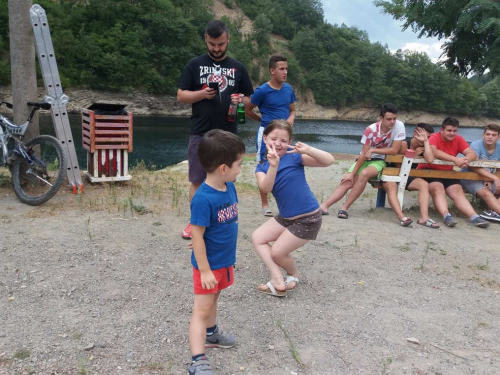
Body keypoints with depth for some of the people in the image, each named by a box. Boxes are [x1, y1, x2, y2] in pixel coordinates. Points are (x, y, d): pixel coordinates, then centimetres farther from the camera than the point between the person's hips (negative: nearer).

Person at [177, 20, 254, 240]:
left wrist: (241, 101, -10)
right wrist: (201, 94, -14)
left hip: (227, 135, 1)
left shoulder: (238, 68, 10)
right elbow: (180, 96, 3)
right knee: (197, 180, 3)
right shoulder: (195, 65, 6)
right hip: (200, 134, -1)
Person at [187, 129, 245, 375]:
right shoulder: (203, 199, -29)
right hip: (209, 265, -8)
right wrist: (205, 270, -19)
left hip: (225, 260, 8)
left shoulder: (229, 187, -4)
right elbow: (197, 237, -24)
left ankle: (211, 334, 48)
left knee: (213, 300, 27)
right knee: (201, 310, 1)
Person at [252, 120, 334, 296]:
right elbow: (265, 188, -23)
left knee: (277, 252, 1)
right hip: (285, 217, 6)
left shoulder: (293, 156, -14)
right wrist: (273, 166, -39)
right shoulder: (262, 167, -1)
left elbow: (329, 161, -22)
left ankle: (293, 275, 32)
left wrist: (308, 150, -38)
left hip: (307, 219, -6)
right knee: (257, 238, 5)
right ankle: (278, 281, 4)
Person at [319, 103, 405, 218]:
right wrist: (352, 173, -17)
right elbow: (363, 154, -14)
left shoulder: (399, 126, -18)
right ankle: (324, 206, -20)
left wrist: (373, 150, -17)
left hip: (380, 161, -2)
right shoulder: (371, 130, -18)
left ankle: (345, 208, -27)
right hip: (365, 159, 2)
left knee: (364, 174, -32)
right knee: (348, 182, -16)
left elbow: (394, 150, -17)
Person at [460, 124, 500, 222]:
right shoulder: (476, 145, -11)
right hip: (469, 178, -6)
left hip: (488, 180, 6)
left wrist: (490, 180, -15)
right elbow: (473, 166, -25)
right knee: (486, 193, -33)